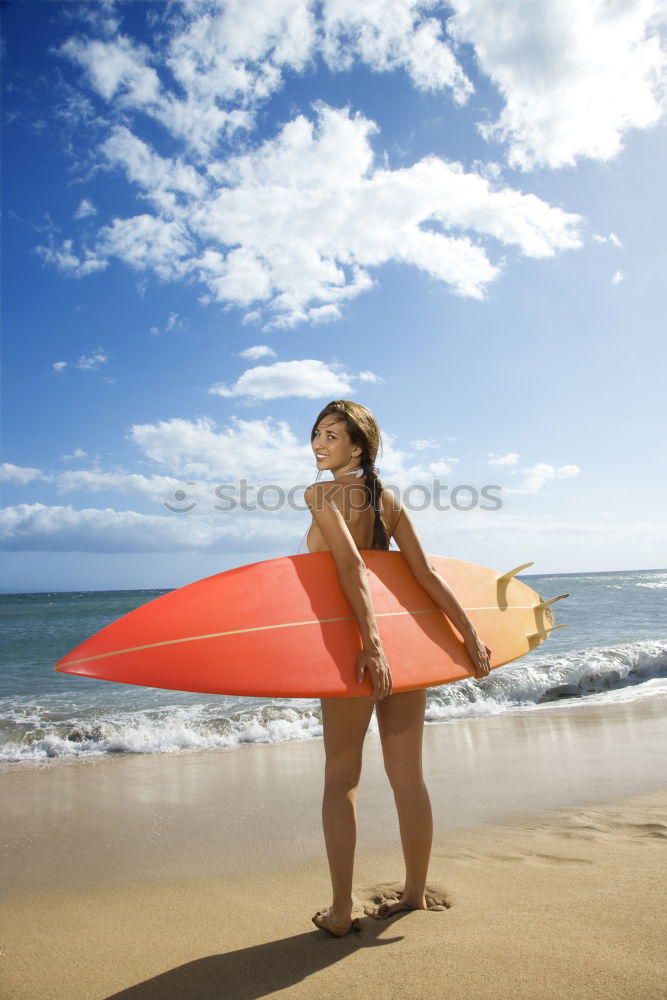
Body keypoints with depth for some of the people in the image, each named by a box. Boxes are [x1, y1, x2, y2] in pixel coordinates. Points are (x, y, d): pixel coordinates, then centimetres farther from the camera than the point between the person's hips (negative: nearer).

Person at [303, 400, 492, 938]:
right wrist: (471, 634, 2)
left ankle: (341, 913, 17)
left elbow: (351, 566, -22)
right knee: (409, 776, 14)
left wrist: (371, 643, -27)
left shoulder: (321, 493, -8)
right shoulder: (388, 499, 7)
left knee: (341, 778, 10)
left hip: (354, 646, -5)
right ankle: (416, 894, 31)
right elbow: (427, 574, 2)